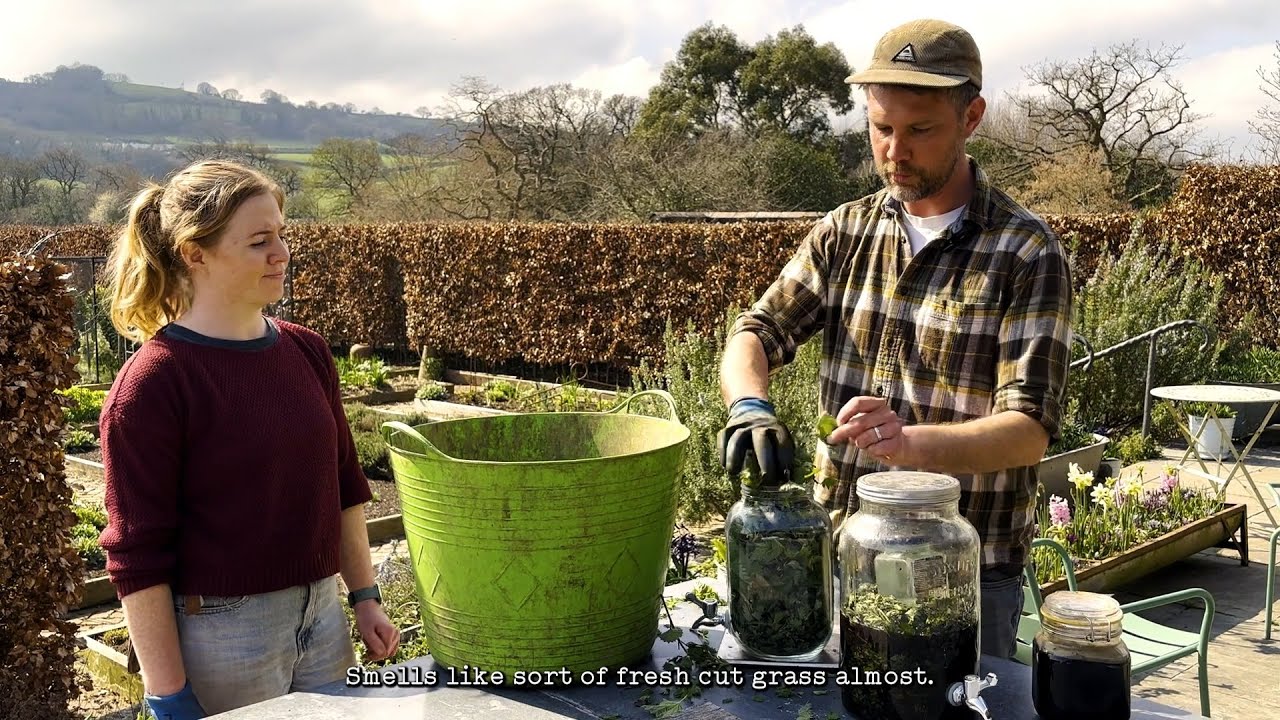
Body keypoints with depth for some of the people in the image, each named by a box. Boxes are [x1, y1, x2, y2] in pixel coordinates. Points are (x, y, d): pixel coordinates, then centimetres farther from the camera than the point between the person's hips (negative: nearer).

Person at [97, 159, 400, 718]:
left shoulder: (307, 351, 4)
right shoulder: (152, 382, -14)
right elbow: (137, 555, -13)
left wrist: (365, 597, 11)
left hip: (322, 615, 6)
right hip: (218, 635, -5)